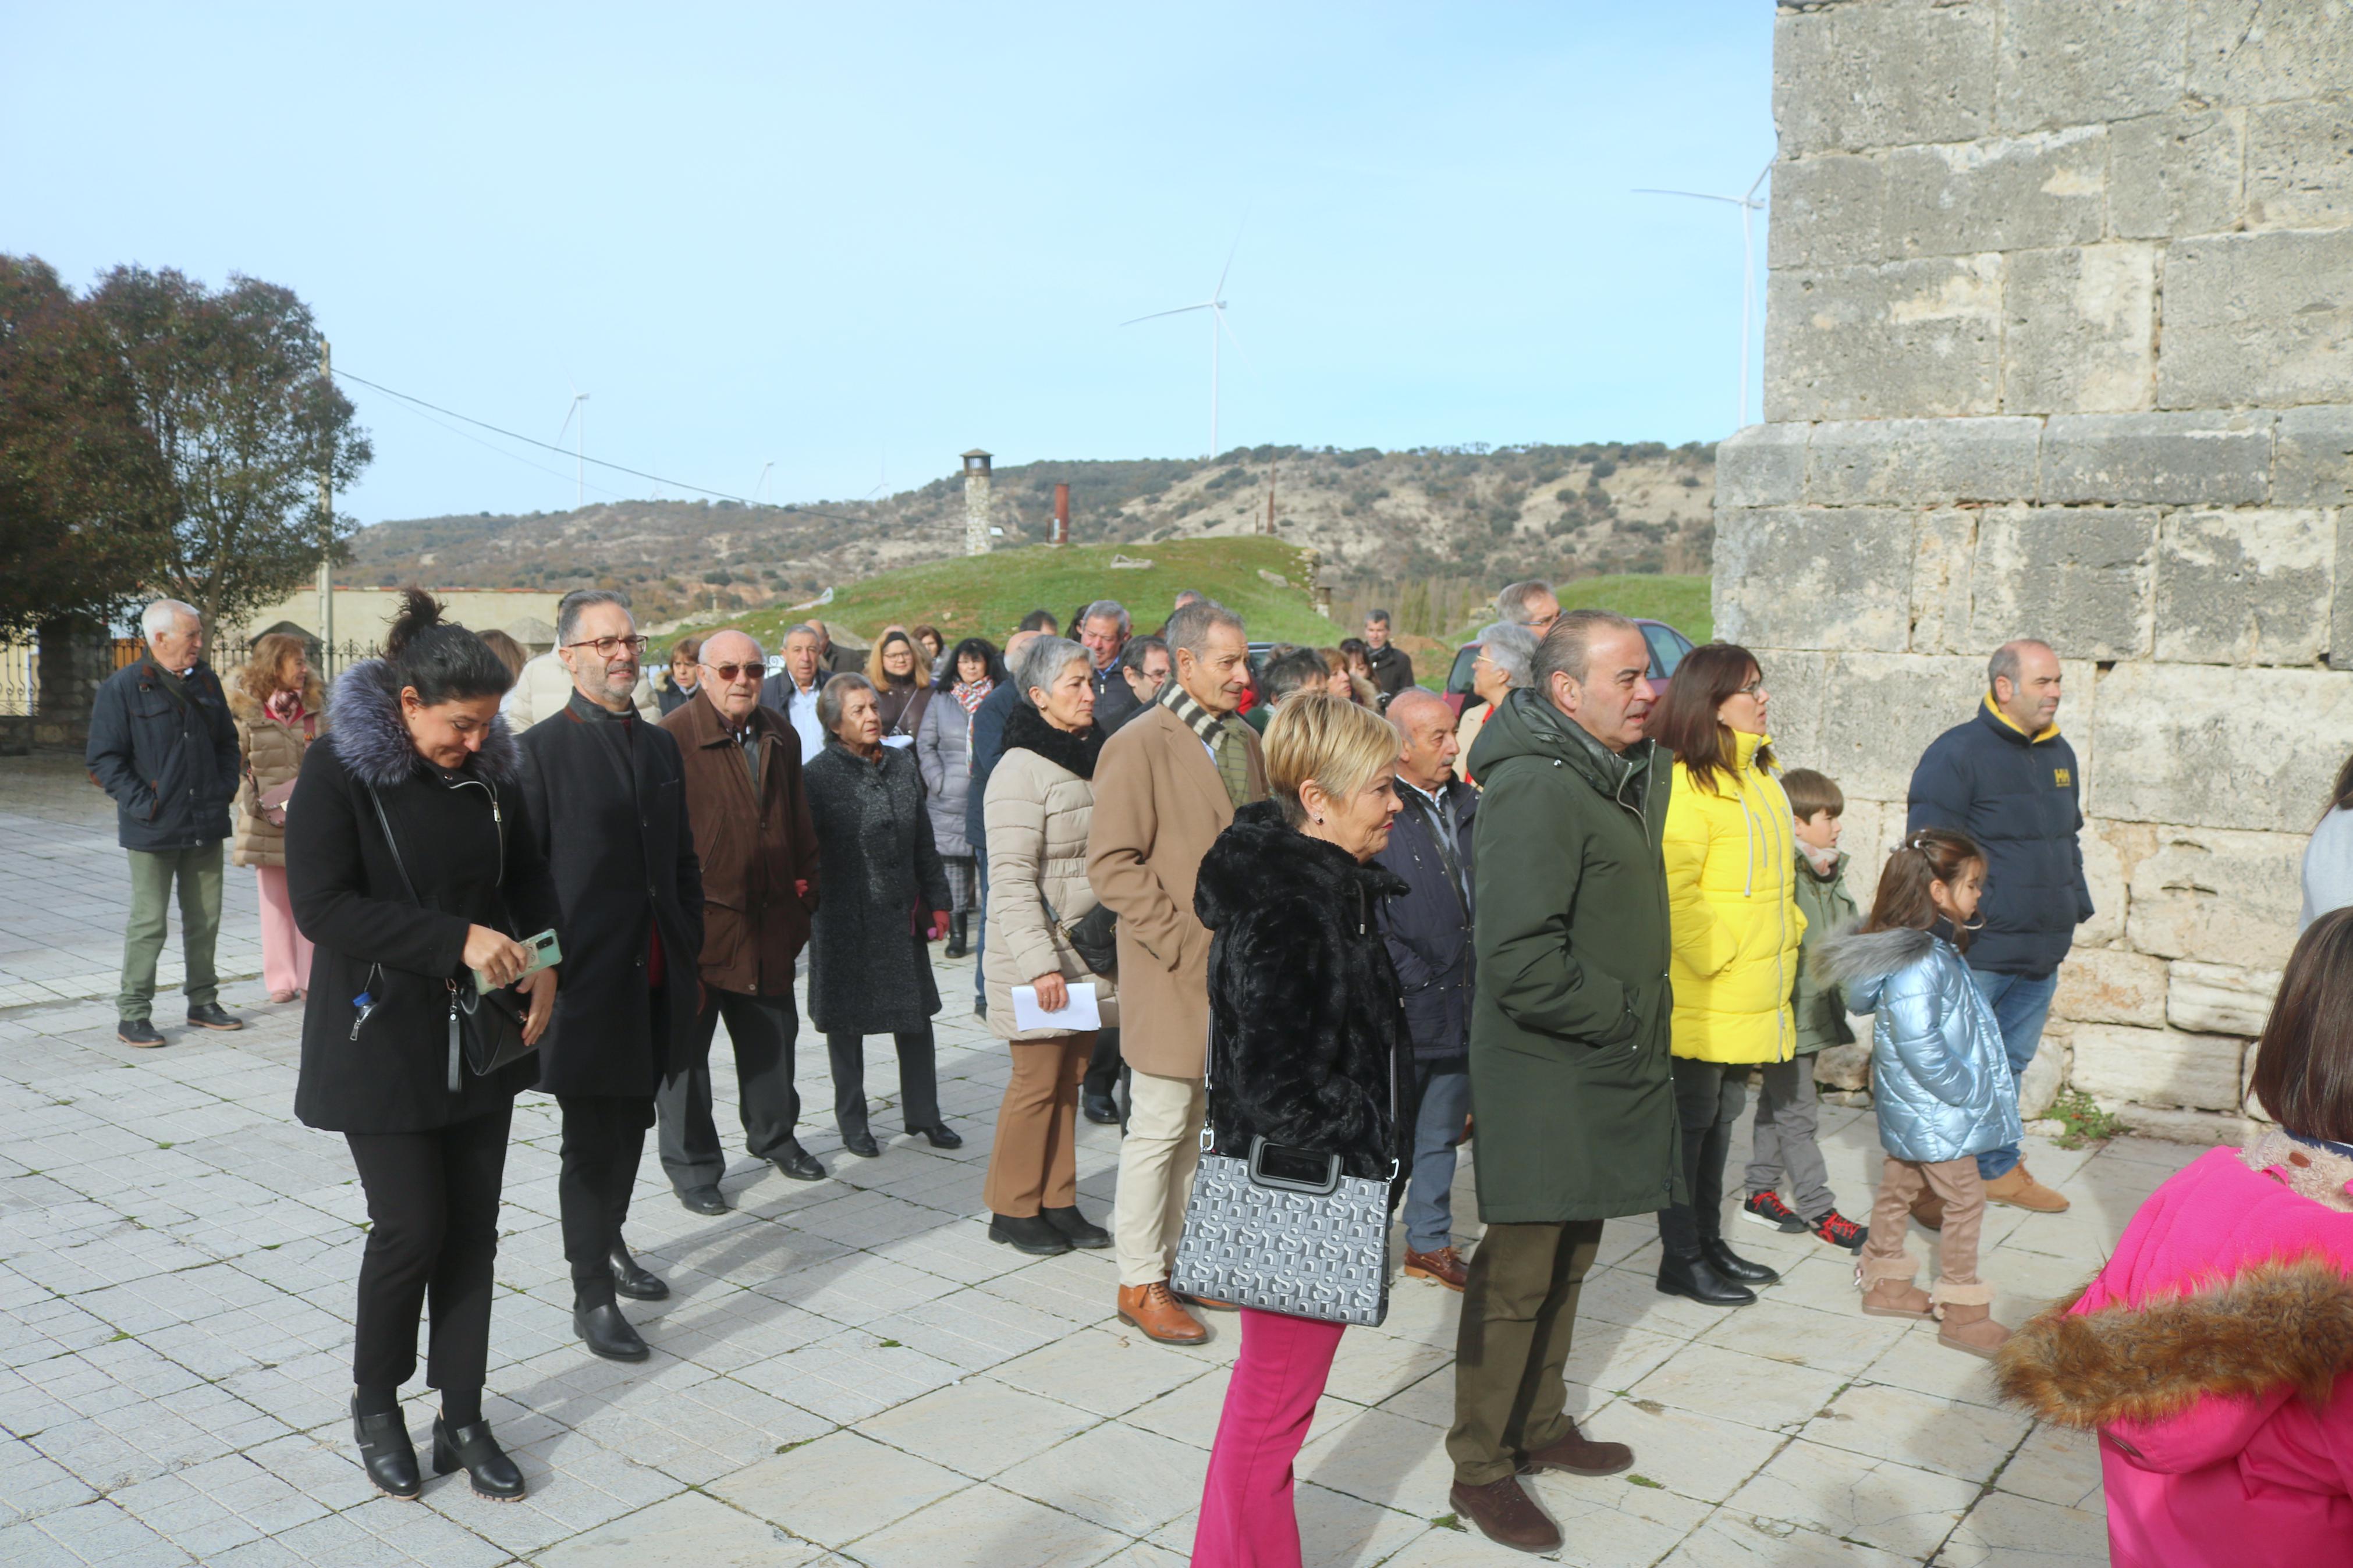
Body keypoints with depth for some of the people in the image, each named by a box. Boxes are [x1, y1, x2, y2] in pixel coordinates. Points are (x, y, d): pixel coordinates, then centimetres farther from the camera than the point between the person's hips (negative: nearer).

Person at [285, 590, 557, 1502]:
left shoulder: (490, 770, 3)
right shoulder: (340, 769, -11)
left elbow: (528, 877, 14)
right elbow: (321, 905, -18)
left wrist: (544, 962, -5)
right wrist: (456, 942, -24)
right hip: (381, 1041, -5)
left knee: (473, 1228, 8)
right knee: (412, 1227, -4)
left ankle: (462, 1420, 22)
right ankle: (375, 1402, 23)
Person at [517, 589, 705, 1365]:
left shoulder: (660, 744, 11)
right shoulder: (540, 749, -8)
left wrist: (691, 956, 13)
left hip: (657, 980, 6)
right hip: (587, 980, -6)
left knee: (631, 1123, 18)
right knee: (592, 1137, 2)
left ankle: (608, 1240, 39)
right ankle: (592, 1293, 14)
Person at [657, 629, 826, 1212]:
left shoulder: (781, 737, 10)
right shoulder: (673, 738, -11)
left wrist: (803, 887, 14)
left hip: (768, 923, 6)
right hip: (698, 922, -6)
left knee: (772, 1037, 18)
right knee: (685, 1047, 5)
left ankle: (774, 1136, 38)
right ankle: (692, 1166, 17)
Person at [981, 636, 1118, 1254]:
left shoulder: (1096, 758, 13)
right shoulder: (1022, 770, -12)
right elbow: (1011, 881, -17)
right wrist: (1041, 963, -22)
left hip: (1091, 949, 7)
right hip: (1043, 954, -7)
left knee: (1070, 1076, 10)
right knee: (1038, 1080, -2)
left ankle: (1057, 1202, 20)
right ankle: (1012, 1209, 13)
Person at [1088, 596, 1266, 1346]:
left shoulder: (1244, 741, 13)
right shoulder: (1139, 745, -10)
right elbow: (1112, 864, -15)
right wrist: (1179, 940, -18)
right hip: (1174, 974, -7)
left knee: (1203, 1124, 15)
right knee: (1160, 1128, 0)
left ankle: (1177, 1255, 29)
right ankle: (1140, 1282, 12)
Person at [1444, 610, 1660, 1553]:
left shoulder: (1620, 774, 12)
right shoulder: (1537, 789, -21)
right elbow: (1520, 962, -27)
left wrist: (1639, 1015, 13)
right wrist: (1622, 1011, -15)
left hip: (1603, 1067, 10)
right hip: (1543, 1076, -9)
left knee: (1570, 1257, 19)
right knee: (1520, 1270, 0)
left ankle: (1541, 1426, 35)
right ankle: (1480, 1468, 14)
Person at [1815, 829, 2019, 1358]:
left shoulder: (1934, 948, 6)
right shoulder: (1916, 961, -27)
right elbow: (1920, 1046, -29)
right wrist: (1971, 1092, -20)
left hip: (1910, 1109, 10)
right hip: (1934, 1112, -10)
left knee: (1899, 1186, 19)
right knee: (1964, 1199, -1)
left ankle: (1884, 1283, 33)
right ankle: (1961, 1313, 9)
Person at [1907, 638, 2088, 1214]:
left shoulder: (2060, 754, 13)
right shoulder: (1957, 753, -13)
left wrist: (2076, 908, 19)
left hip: (2042, 953, 8)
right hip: (1976, 954, -8)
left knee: (2010, 1065, 19)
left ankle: (1998, 1168, 32)